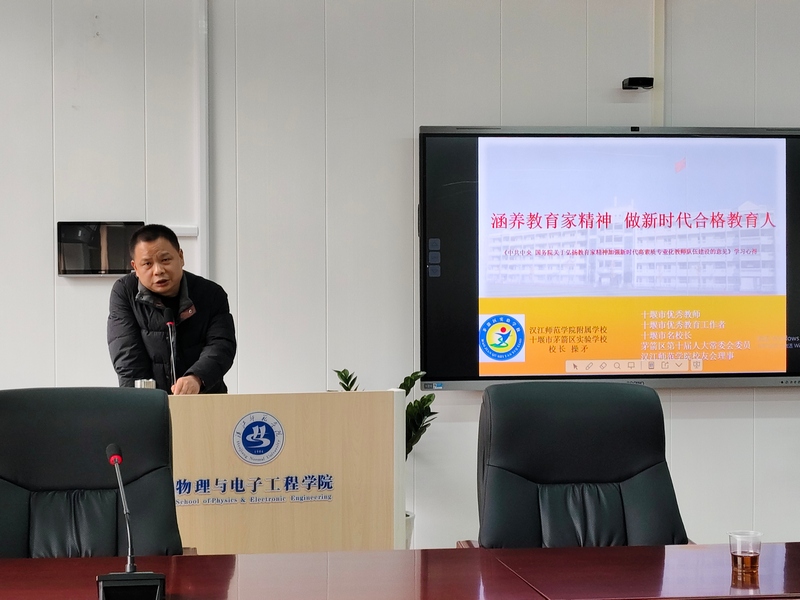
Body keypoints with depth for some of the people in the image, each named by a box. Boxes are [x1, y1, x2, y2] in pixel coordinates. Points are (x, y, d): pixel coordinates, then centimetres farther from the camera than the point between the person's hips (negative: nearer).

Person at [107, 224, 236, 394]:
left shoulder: (212, 295, 0)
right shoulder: (123, 293, 0)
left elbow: (221, 346, -12)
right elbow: (128, 359, -6)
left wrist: (196, 378, -31)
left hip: (204, 400, 0)